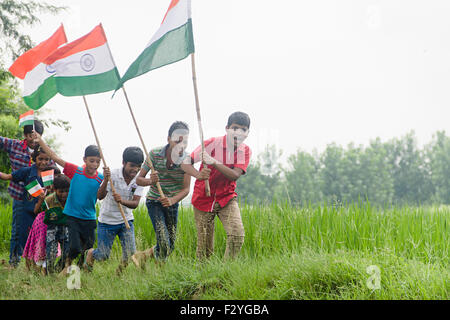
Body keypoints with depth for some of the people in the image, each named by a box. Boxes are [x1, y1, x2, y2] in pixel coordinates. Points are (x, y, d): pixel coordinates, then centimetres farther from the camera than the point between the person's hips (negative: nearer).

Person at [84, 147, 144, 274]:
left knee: (130, 254, -7)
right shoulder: (113, 175, -18)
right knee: (103, 256, 3)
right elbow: (100, 196, -26)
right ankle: (90, 253, 38)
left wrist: (122, 201, -41)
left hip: (126, 220, 3)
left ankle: (120, 273, 22)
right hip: (107, 220, -3)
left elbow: (135, 203, -20)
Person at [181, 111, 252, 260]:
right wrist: (199, 175, -35)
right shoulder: (212, 143, -13)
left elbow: (235, 175, -19)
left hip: (227, 198, 2)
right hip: (204, 199, -2)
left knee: (237, 234, -20)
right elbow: (185, 164, -14)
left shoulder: (245, 151, -4)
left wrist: (214, 162, -34)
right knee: (205, 249, -2)